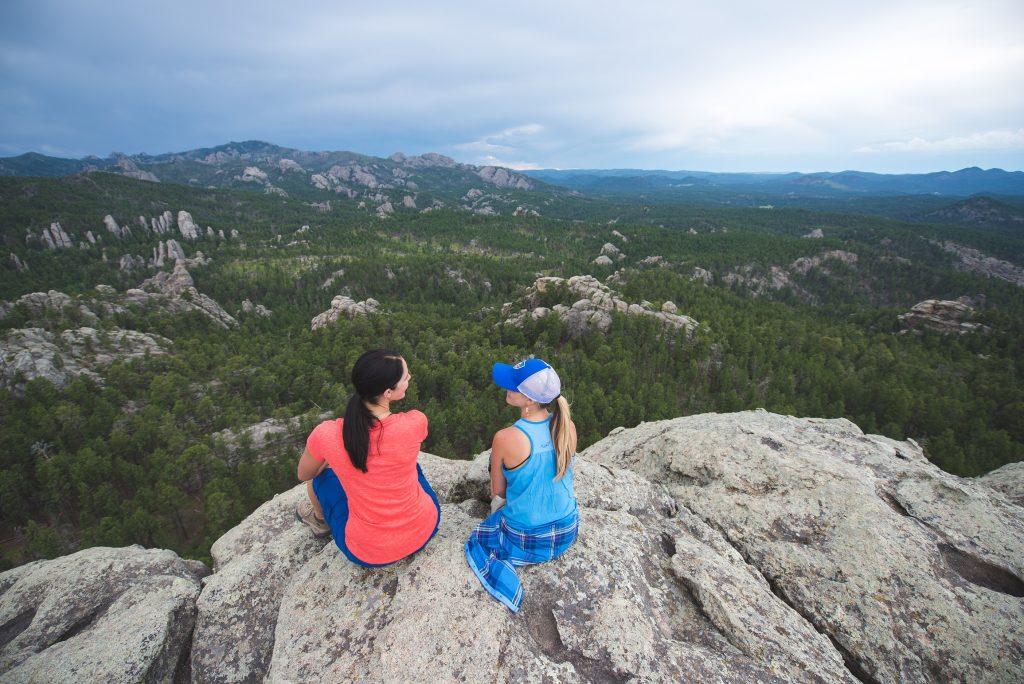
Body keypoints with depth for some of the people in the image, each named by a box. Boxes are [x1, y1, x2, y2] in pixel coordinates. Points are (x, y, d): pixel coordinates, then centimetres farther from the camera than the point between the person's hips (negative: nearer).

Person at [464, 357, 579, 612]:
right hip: (568, 533, 6)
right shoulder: (568, 426, -14)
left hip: (526, 543, -6)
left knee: (475, 542, 25)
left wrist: (498, 504, 13)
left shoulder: (505, 438, -28)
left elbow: (497, 491, -10)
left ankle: (513, 590, 5)